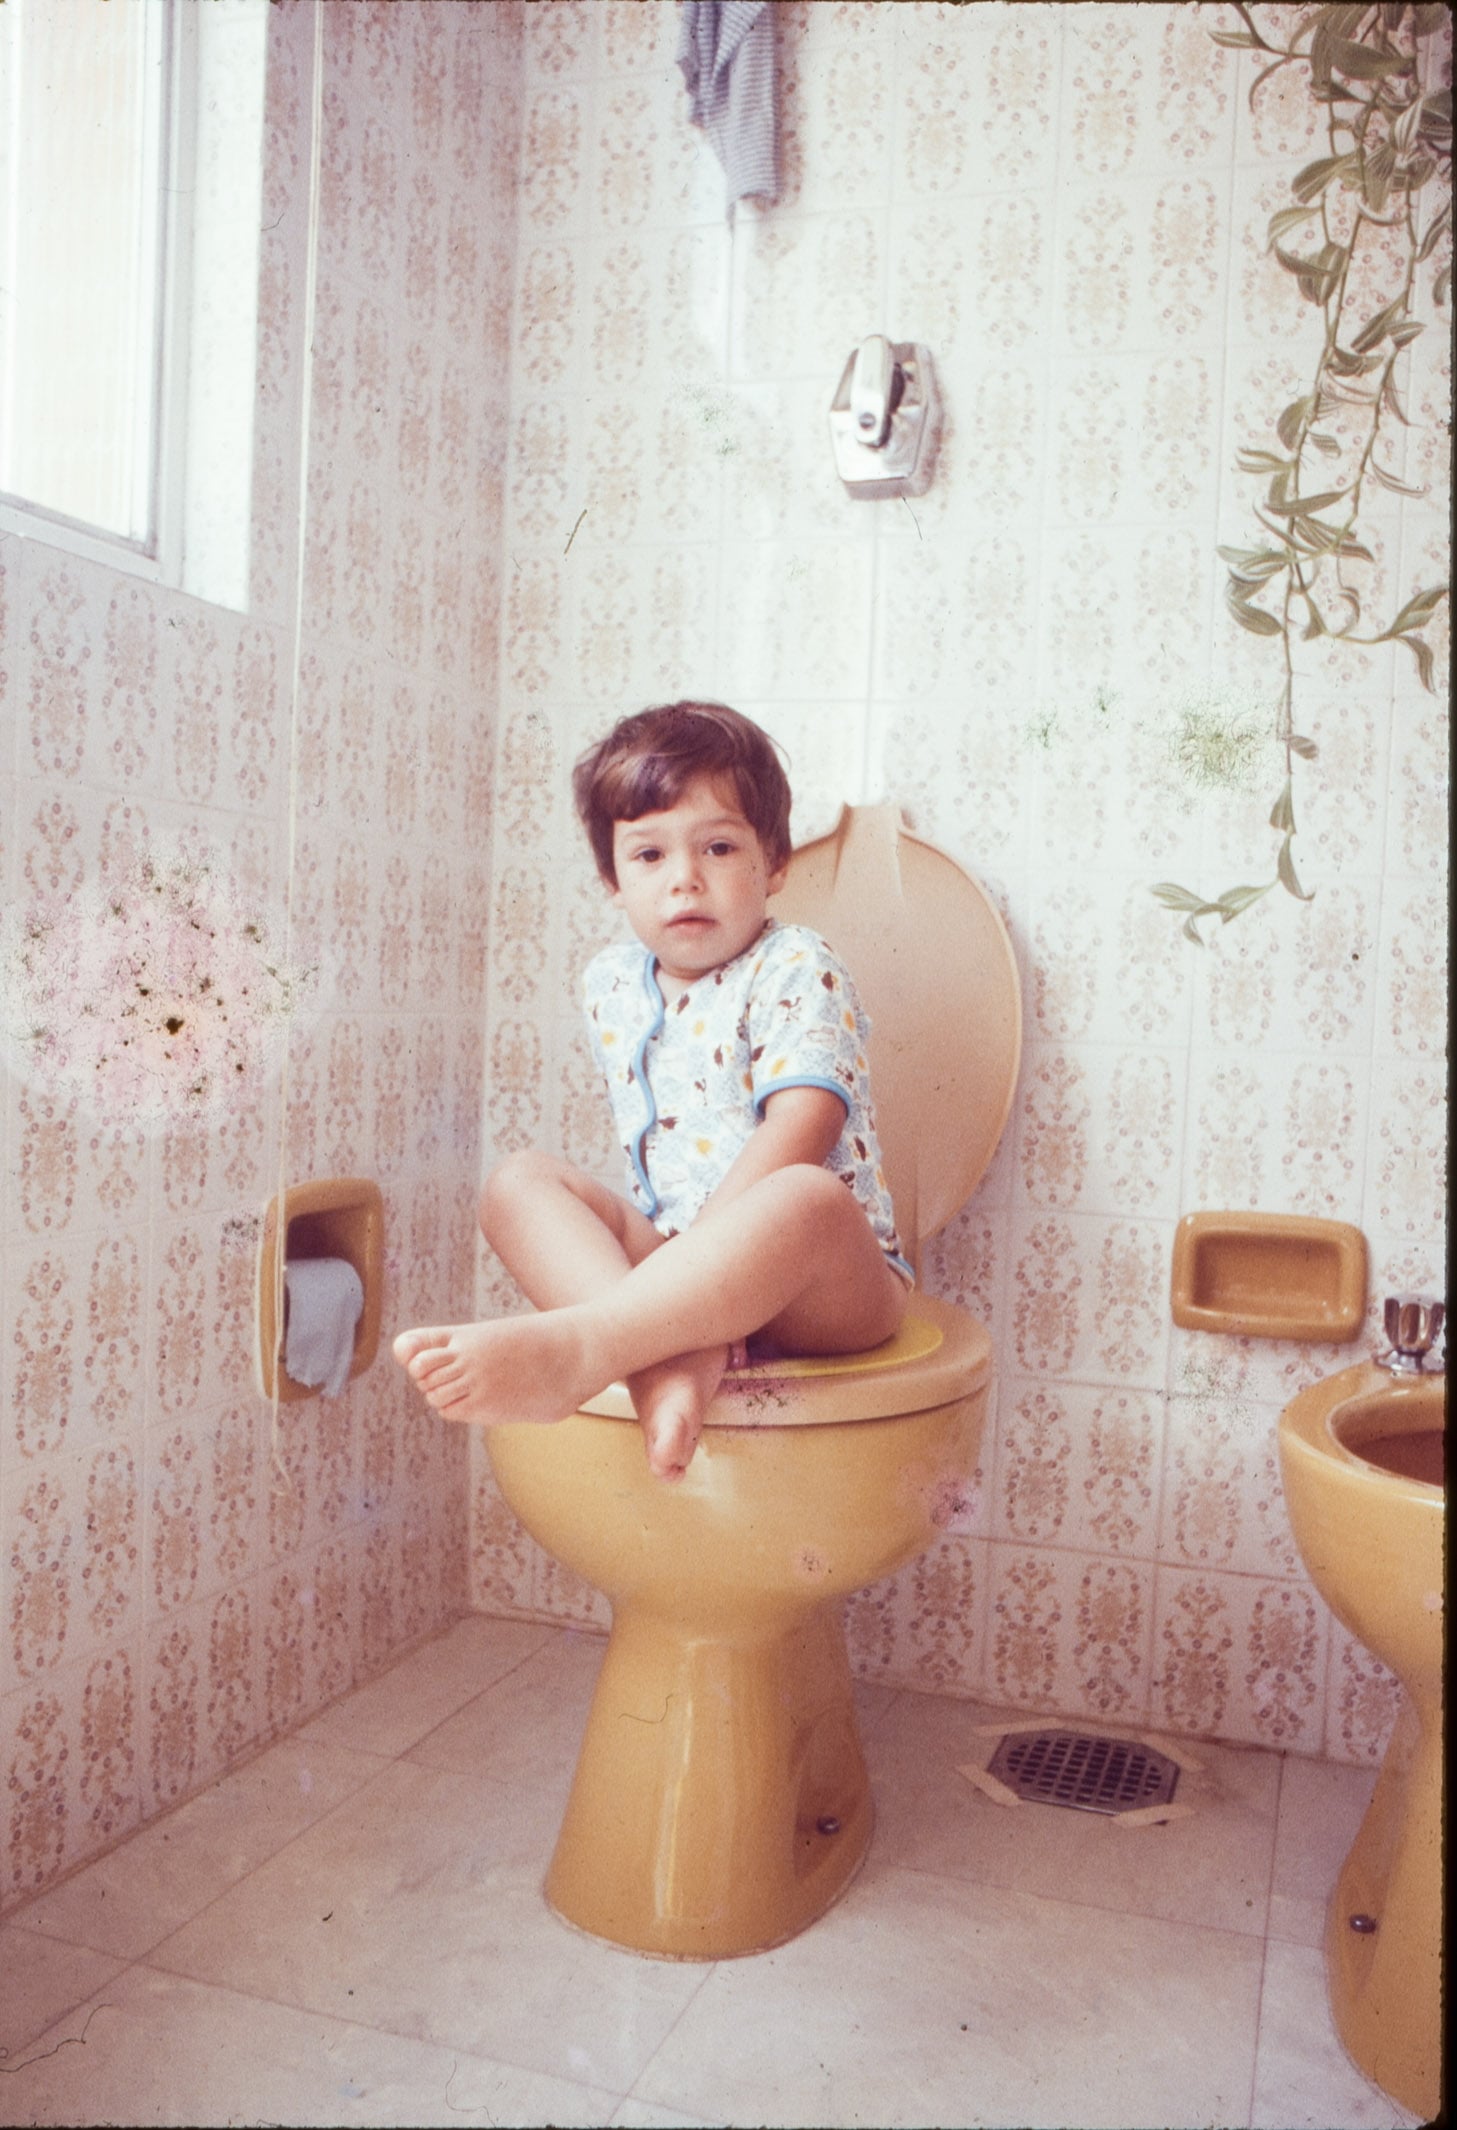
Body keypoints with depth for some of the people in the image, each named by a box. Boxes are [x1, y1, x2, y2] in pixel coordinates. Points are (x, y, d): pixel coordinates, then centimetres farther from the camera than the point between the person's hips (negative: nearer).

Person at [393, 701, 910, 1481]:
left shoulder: (798, 973, -8)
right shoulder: (612, 985, 11)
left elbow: (797, 1135, -21)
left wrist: (705, 1244, -29)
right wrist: (680, 1296, 5)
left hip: (826, 1285, -5)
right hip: (675, 1261, 6)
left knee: (807, 1199, -39)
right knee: (518, 1179, -13)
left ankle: (569, 1350, -49)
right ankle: (671, 1354, -40)